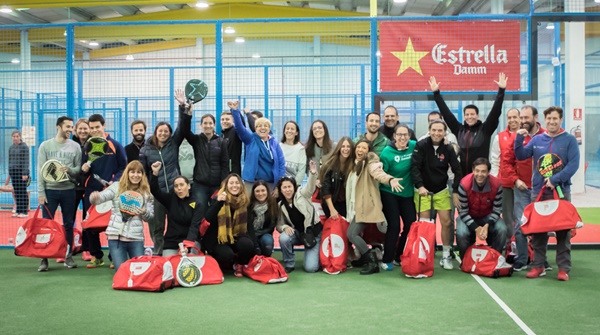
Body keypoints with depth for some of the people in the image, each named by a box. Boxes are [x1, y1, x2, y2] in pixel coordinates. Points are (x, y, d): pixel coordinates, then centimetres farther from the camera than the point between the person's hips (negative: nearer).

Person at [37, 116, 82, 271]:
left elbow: (79, 167, 5)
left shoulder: (75, 146, 5)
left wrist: (70, 170, -18)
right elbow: (40, 170, -2)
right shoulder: (45, 145, 1)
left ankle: (68, 256, 17)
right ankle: (44, 258, 6)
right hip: (50, 190, -1)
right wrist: (41, 192, -7)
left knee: (69, 224, 7)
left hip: (68, 190, 2)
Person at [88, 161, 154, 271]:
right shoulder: (117, 186, 4)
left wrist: (144, 213, -12)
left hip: (136, 237, 1)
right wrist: (94, 197, -30)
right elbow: (101, 197, -7)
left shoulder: (146, 192, 7)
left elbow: (150, 216, 10)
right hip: (116, 236, -1)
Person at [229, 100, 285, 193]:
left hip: (271, 183, 2)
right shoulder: (250, 139, 6)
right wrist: (235, 110, -23)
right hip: (251, 182, -2)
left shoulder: (275, 143, 9)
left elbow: (281, 163, 6)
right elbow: (239, 127, -9)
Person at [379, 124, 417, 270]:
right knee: (394, 226, -7)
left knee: (411, 225, 4)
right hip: (389, 193, -4)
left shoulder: (414, 146, -4)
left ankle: (400, 257, 22)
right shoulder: (387, 151, -13)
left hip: (407, 193, 4)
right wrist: (390, 180, -24)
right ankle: (387, 260, 7)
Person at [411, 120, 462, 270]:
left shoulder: (448, 149, -3)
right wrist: (420, 186, -28)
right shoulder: (421, 146, -11)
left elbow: (457, 171, 0)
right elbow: (414, 167, -16)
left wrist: (455, 191, -8)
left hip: (442, 191, 2)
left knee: (446, 222, -1)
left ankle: (446, 256, 12)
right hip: (423, 190, -2)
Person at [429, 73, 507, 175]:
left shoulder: (485, 129, 1)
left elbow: (496, 111, -6)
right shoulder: (459, 130, 7)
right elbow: (446, 113, 9)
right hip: (462, 175, 3)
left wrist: (501, 90, -13)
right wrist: (436, 93, 8)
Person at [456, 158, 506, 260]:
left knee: (502, 229, -26)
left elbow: (497, 210, -10)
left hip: (488, 217, 2)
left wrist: (487, 225, -27)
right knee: (461, 234, -31)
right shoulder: (464, 184, -25)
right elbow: (463, 212, -18)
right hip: (468, 217, -2)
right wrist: (476, 228, -27)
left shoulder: (496, 184, -20)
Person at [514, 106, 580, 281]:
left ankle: (564, 268, 7)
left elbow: (573, 165, -9)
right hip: (538, 192, 3)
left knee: (563, 231, 0)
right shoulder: (537, 140, 9)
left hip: (561, 192, -3)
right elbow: (521, 155, 5)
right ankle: (537, 266, 15)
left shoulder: (569, 140, -1)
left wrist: (555, 179, -18)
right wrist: (519, 139, -11)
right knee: (537, 231, 6)